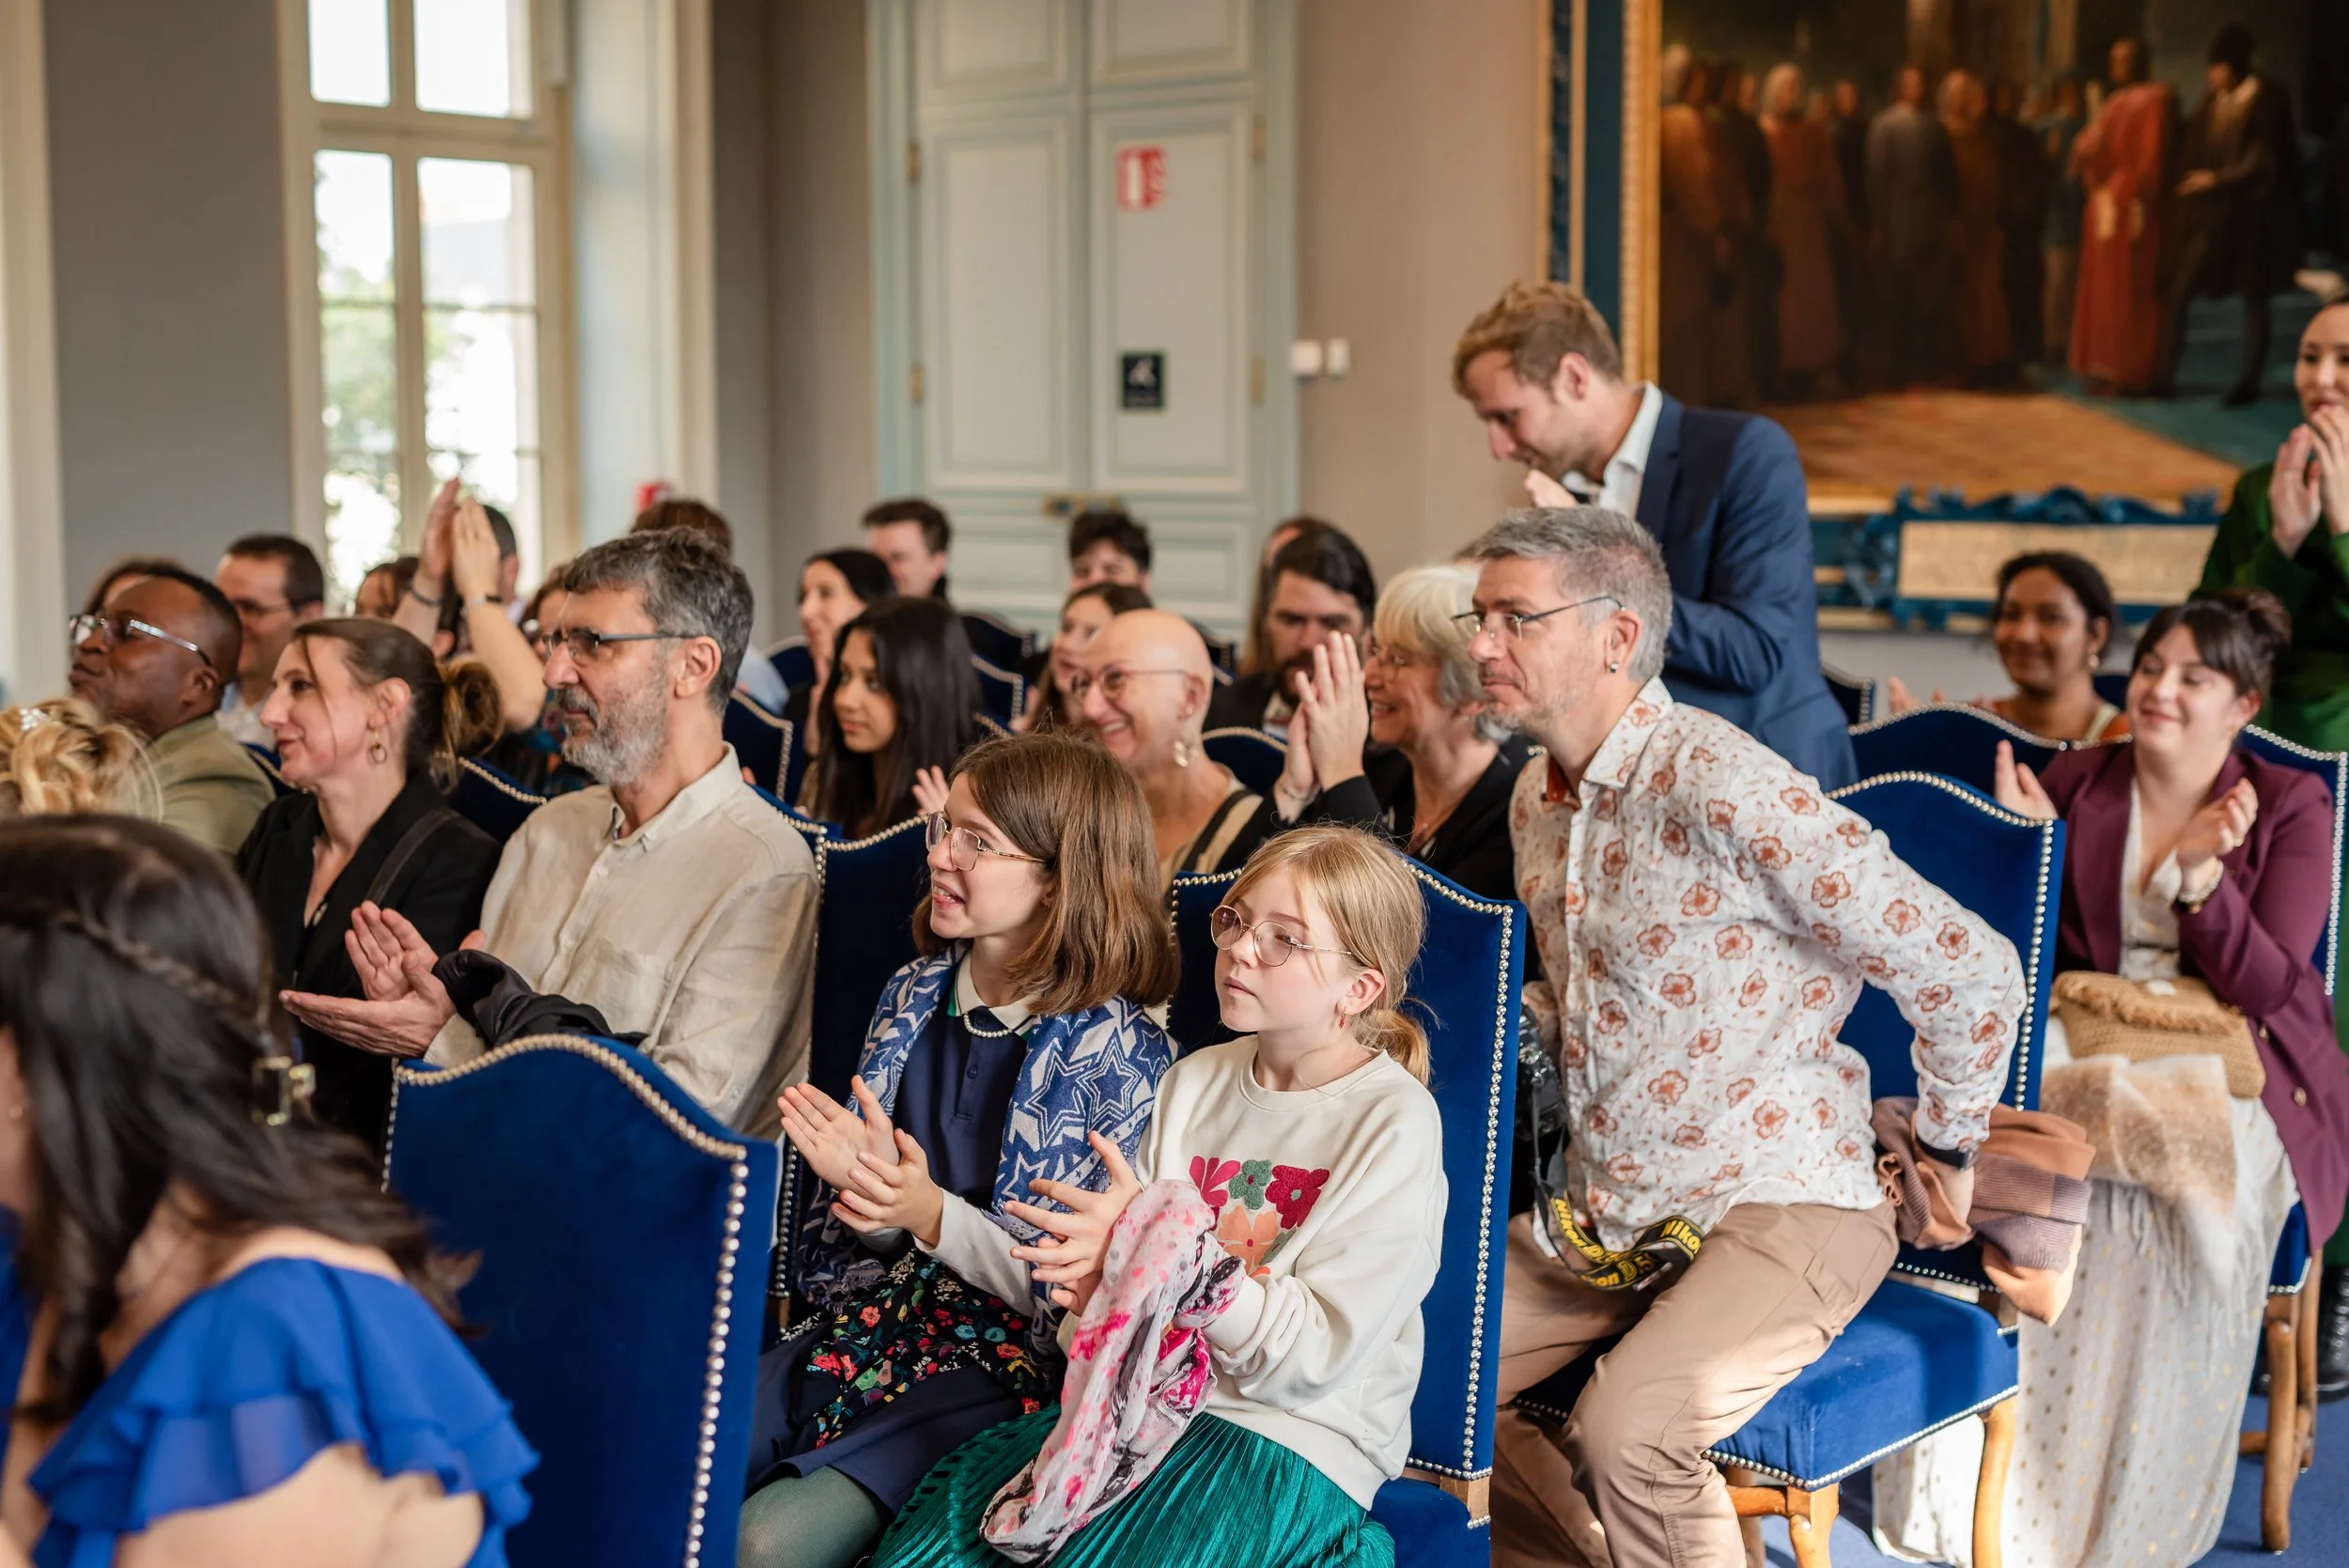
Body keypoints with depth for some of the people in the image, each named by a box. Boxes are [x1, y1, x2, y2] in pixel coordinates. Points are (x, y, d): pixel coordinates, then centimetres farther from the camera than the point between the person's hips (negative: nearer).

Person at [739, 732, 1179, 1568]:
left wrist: (932, 1213, -21)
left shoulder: (1117, 1049, -10)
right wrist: (859, 1179, -9)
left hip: (1002, 1362, -6)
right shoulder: (915, 995, 8)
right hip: (869, 1318, 6)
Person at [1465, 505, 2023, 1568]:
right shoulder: (1537, 802, 8)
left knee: (1626, 1431, -29)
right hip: (1603, 1216, 8)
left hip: (1778, 1210, -8)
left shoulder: (1724, 788, -21)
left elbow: (1972, 975, -19)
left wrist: (1942, 1153, -6)